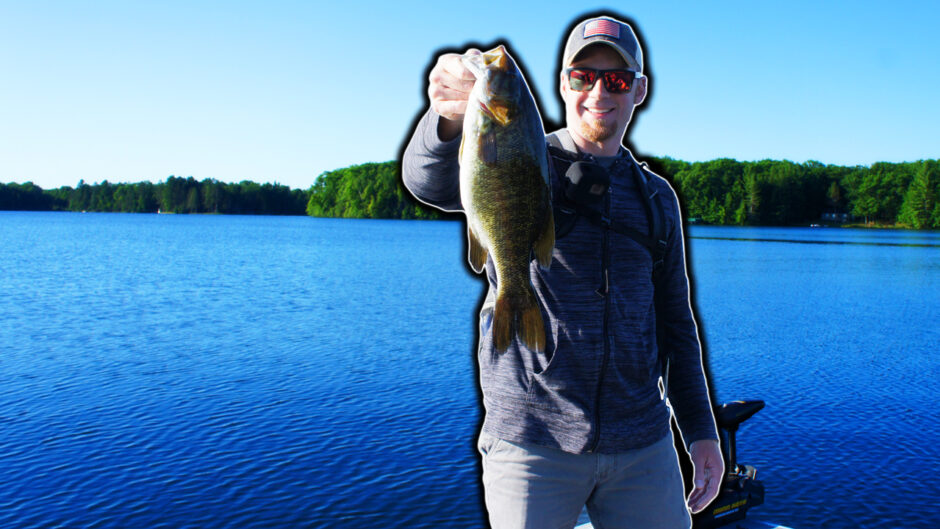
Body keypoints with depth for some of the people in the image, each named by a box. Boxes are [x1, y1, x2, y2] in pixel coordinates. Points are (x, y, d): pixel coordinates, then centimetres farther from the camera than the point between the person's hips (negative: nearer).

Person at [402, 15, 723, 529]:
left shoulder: (657, 196, 11)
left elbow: (674, 319, 15)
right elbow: (430, 181, -23)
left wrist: (701, 429, 11)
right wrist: (450, 117, -44)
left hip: (642, 447, 4)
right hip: (532, 444, -3)